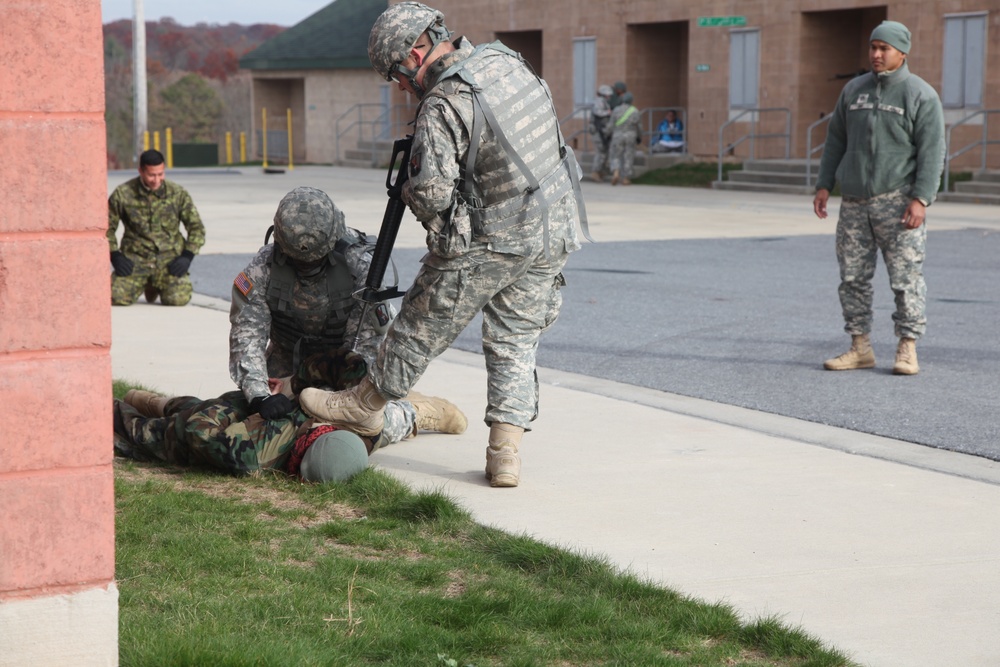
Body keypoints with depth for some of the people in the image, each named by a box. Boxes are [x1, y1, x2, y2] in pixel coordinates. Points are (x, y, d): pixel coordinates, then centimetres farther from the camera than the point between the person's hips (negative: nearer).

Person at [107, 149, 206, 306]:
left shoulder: (178, 194, 1)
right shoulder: (122, 194, -1)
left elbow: (196, 227, 9)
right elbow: (107, 227, 9)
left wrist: (187, 256, -3)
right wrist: (115, 255, -4)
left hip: (170, 258, 0)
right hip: (135, 258, 0)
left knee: (178, 299, -25)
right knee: (117, 297, -23)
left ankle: (158, 285, 16)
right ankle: (146, 285, 15)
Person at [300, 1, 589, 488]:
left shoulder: (443, 106, -21)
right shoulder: (507, 61, 5)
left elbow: (431, 193, -23)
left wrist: (408, 190, -1)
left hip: (486, 244, -7)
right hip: (551, 230, 7)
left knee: (422, 326, 11)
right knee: (515, 342, 13)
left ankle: (364, 405, 30)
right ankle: (505, 454, 9)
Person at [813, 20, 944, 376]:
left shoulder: (921, 95, -4)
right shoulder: (854, 90, 11)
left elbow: (933, 152, -8)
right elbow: (836, 141, 16)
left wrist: (921, 199, -17)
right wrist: (824, 186, 8)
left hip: (898, 202, -5)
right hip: (855, 203, 5)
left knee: (906, 278, -5)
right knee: (853, 278, 4)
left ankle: (907, 350, 2)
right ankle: (860, 348, 11)